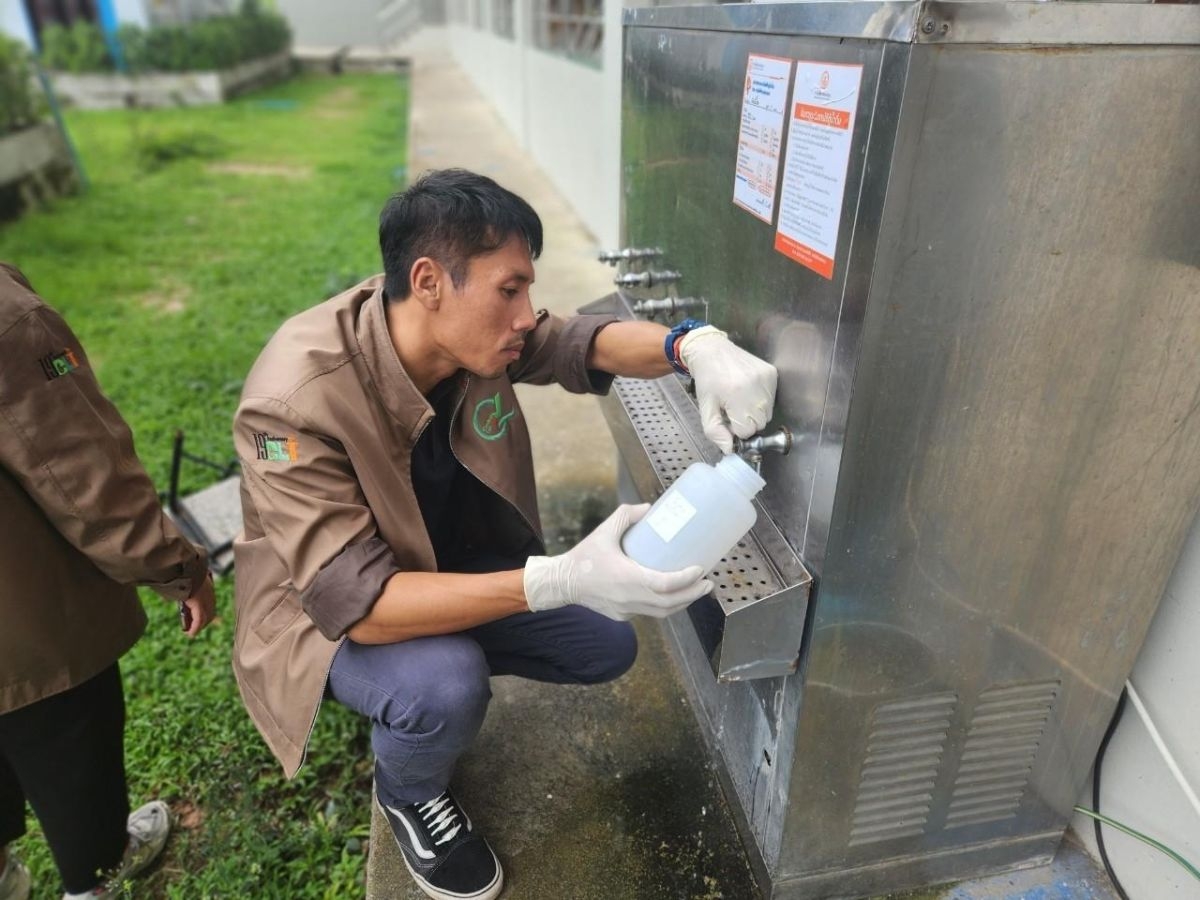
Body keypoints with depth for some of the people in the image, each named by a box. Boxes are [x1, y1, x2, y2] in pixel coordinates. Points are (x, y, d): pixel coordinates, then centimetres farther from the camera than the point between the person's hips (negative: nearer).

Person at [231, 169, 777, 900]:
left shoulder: (469, 332, -17)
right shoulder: (297, 402, -35)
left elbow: (588, 343, -10)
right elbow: (357, 601, -37)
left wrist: (697, 345, -33)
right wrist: (559, 580, -46)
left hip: (451, 565, 6)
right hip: (326, 610, -5)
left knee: (606, 644, -1)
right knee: (447, 690, -34)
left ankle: (445, 658, 20)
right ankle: (408, 794, 4)